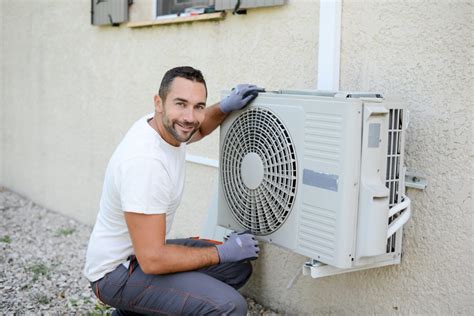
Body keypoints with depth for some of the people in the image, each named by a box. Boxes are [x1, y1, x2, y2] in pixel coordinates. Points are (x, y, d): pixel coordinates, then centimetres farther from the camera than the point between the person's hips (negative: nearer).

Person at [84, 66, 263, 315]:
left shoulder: (167, 127, -4)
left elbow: (197, 129, 24)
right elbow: (152, 260, -29)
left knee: (239, 267, 12)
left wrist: (225, 107, 2)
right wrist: (222, 252, -17)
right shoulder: (144, 161, -30)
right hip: (117, 272, -10)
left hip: (144, 251, 10)